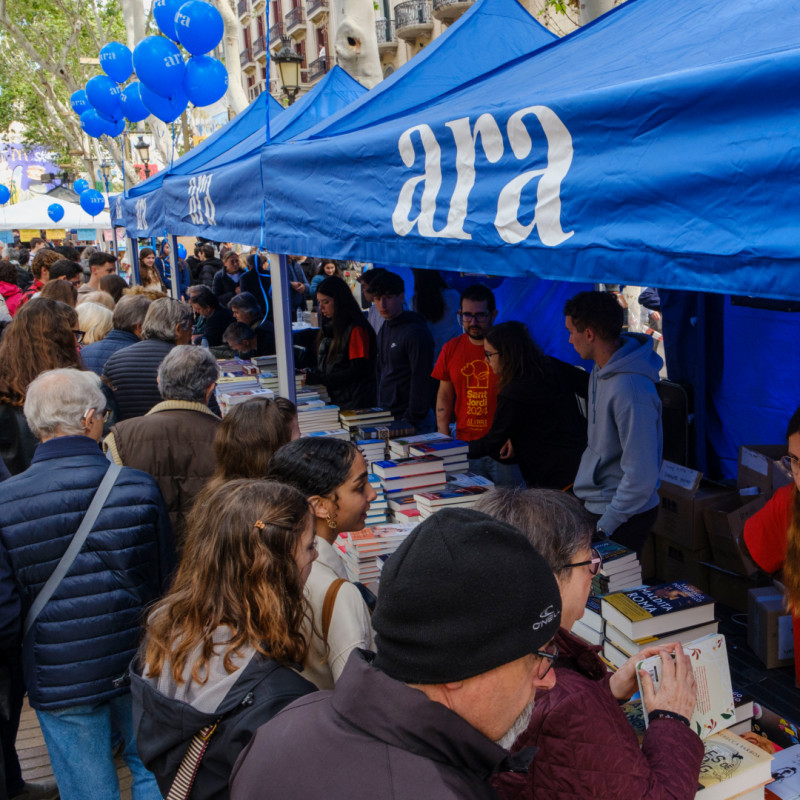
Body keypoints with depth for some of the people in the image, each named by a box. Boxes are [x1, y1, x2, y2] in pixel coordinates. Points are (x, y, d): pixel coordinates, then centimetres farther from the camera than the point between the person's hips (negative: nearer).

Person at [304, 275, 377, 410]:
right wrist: (311, 373, 0)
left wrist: (317, 378, -19)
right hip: (335, 400, 7)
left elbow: (357, 371, -17)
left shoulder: (357, 329, -13)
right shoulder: (330, 327, 14)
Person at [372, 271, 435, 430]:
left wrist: (411, 420, -18)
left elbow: (421, 381, -18)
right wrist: (380, 407, 15)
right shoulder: (384, 329, 12)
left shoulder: (416, 332, -16)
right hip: (386, 415, 8)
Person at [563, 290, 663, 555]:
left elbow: (642, 475, -28)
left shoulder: (631, 391, -28)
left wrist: (603, 527, -23)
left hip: (624, 516, -9)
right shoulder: (602, 369, 3)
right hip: (593, 503, 9)